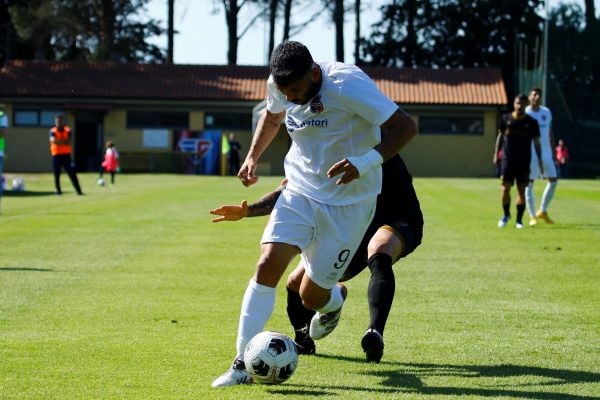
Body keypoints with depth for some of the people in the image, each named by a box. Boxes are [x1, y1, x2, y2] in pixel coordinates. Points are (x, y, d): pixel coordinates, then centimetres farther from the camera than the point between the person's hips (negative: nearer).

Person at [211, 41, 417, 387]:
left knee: (313, 297, 2)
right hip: (300, 192, 4)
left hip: (349, 203, -4)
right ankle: (243, 364, -12)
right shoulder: (279, 86, -7)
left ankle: (336, 298, 42)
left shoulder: (348, 85, -26)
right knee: (268, 265, -18)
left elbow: (406, 126, -26)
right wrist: (253, 157, 9)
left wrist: (365, 163, -38)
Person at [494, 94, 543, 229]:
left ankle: (519, 220, 8)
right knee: (505, 189, -4)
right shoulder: (506, 119, 4)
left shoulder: (531, 122, 2)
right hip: (507, 159, 0)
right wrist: (496, 153, 8)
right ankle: (506, 214, 19)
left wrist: (539, 161, 0)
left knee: (521, 190, -1)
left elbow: (536, 142, 5)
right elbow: (500, 136, 14)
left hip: (524, 162, 0)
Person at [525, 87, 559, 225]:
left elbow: (550, 133, 17)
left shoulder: (546, 112, 11)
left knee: (553, 180, 3)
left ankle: (542, 211, 17)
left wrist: (553, 153, 13)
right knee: (529, 183, -5)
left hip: (546, 153, 5)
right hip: (530, 154, -5)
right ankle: (532, 216, 1)